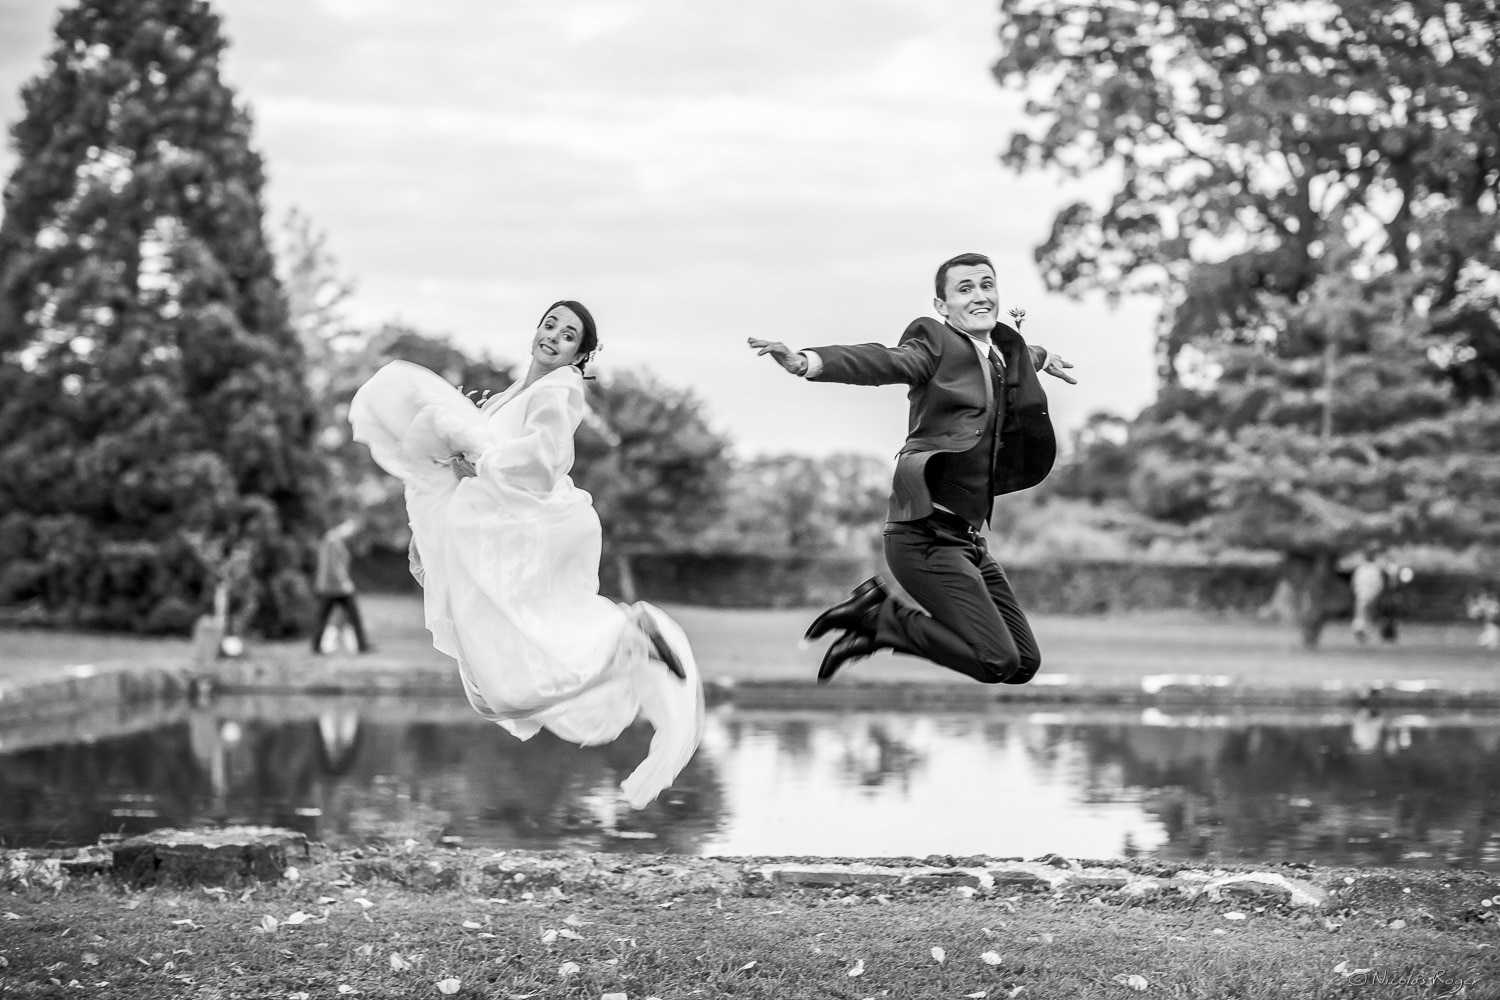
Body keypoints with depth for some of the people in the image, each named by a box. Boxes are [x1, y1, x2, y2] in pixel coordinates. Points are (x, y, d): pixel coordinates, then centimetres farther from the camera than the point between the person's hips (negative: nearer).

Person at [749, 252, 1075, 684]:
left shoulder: (1003, 349, 17)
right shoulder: (935, 341, -6)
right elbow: (882, 361, -24)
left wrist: (1044, 360, 65)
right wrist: (807, 362, -43)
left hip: (966, 536, 9)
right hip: (926, 533, -9)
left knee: (1024, 663, 9)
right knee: (997, 662, -18)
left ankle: (880, 614, 13)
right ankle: (880, 617, 1)